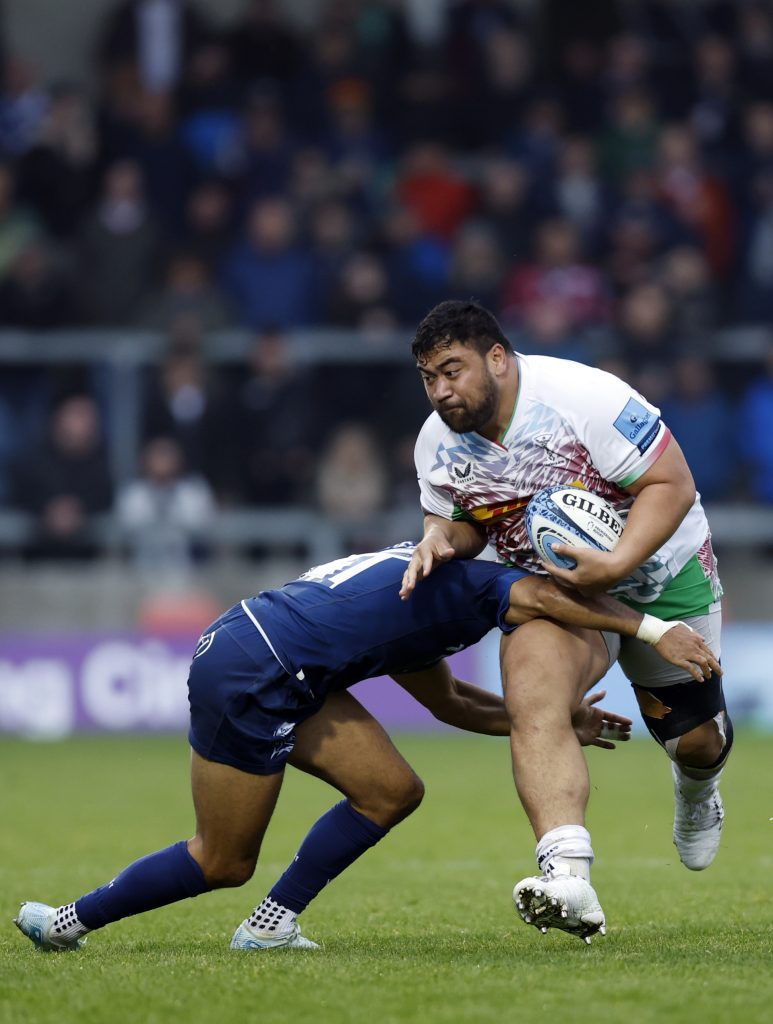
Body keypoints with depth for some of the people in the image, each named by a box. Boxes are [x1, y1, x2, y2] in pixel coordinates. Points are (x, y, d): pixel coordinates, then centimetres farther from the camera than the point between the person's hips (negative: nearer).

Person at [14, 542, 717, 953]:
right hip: (248, 678, -10)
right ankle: (70, 921, 15)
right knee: (224, 863, 3)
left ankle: (270, 925, 7)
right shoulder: (473, 588, -5)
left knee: (392, 792, 4)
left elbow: (447, 699, 33)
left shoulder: (421, 587, 23)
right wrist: (656, 629, -29)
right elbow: (543, 597, -28)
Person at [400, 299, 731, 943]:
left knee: (693, 735, 12)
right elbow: (466, 521, 6)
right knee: (532, 704, -29)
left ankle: (697, 787, 54)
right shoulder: (438, 445, -11)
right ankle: (568, 877, -43)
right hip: (553, 584, 3)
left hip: (660, 568, -2)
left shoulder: (581, 397, -29)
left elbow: (671, 483, -26)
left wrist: (616, 563, -38)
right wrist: (444, 535, -19)